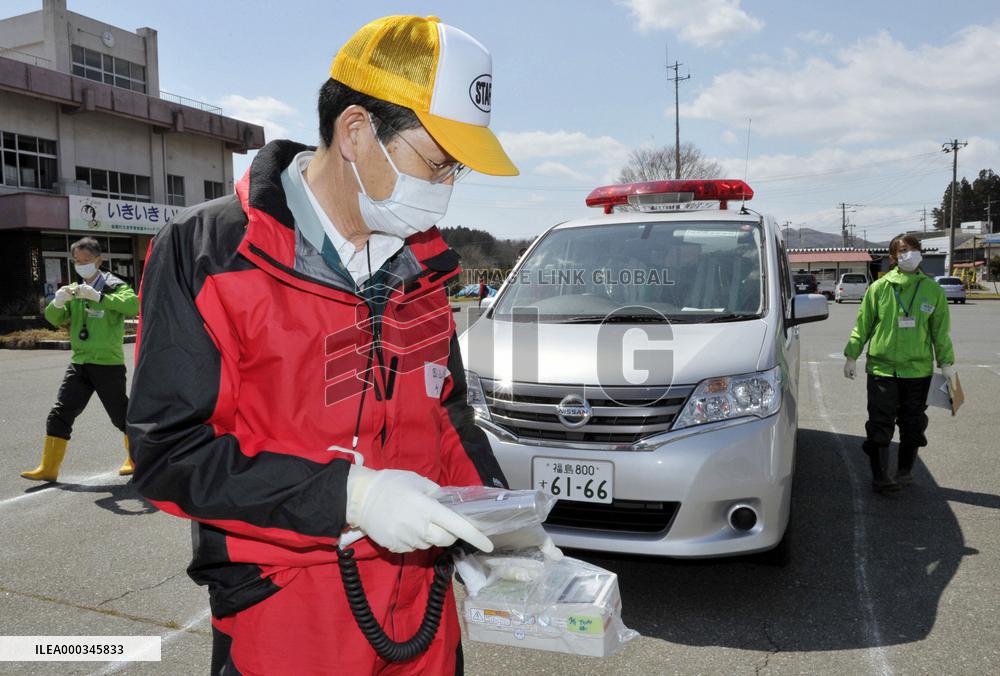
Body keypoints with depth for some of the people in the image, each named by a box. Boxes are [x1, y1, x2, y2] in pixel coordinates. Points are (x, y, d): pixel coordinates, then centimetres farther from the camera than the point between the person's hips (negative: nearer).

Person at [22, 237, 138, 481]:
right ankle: (48, 468, 10)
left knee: (121, 415, 6)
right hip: (79, 363, 5)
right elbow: (54, 319, 6)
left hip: (108, 363, -5)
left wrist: (98, 296, -33)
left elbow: (134, 305, -26)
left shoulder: (113, 285, -5)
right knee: (59, 415, 2)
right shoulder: (74, 290, 13)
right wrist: (58, 302, -16)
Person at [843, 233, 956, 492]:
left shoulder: (933, 290, 3)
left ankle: (905, 472, 26)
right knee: (880, 424, -2)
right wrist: (852, 356, 1)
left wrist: (946, 363, 4)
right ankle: (880, 476, 7)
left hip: (918, 369, 2)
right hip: (881, 367, -2)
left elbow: (940, 330, 8)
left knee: (913, 424, 11)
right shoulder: (879, 288, -2)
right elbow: (862, 325, 3)